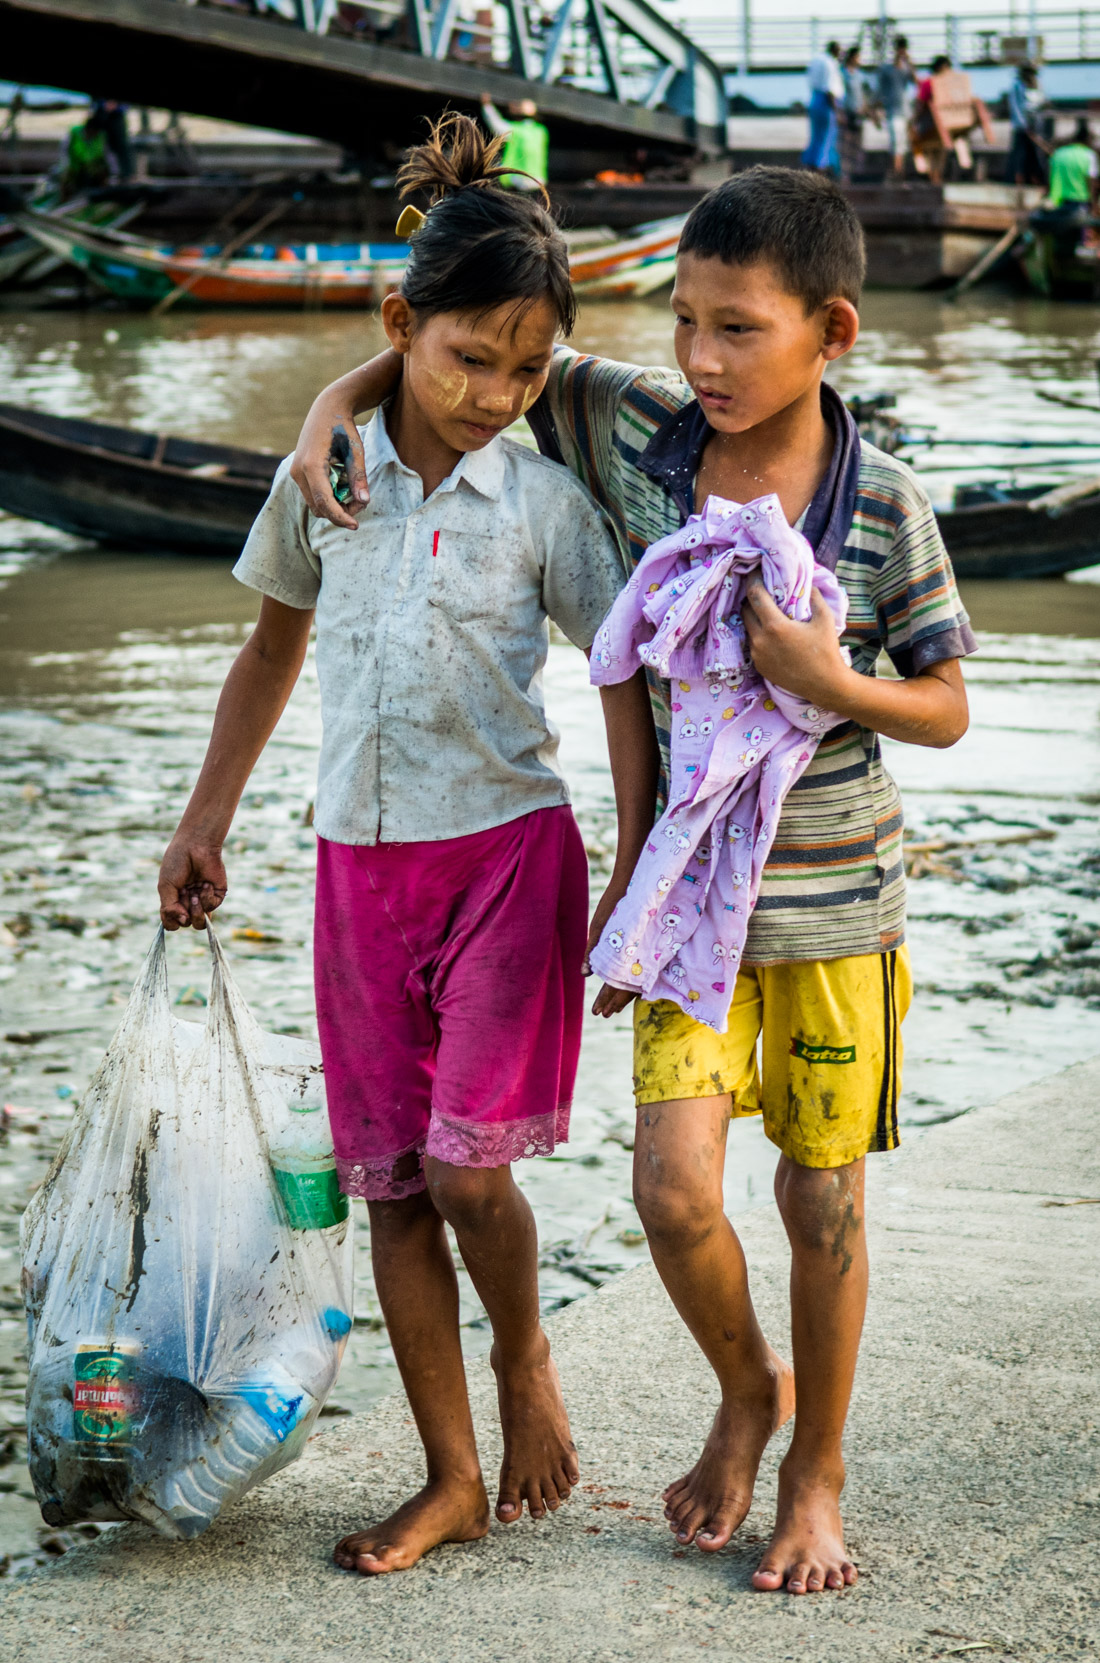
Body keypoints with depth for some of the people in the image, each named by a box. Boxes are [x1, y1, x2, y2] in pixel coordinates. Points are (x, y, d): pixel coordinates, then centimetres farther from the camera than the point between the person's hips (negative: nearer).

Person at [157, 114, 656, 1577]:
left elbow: (622, 680, -1)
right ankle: (453, 1481, 17)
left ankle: (527, 1362, 18)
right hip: (360, 861, 3)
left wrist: (635, 873, -7)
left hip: (509, 849, -3)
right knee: (391, 1184, 5)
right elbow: (273, 649, 16)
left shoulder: (545, 504, -5)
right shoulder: (321, 483, 3)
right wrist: (204, 824, 16)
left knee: (467, 1165, -13)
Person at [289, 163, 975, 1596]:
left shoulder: (888, 510, -13)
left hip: (836, 897, -2)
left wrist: (835, 682, -22)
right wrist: (340, 400, -10)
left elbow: (946, 709, -3)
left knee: (823, 1199, 8)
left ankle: (816, 1469, 29)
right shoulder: (633, 428, -7)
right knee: (674, 1187, -7)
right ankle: (746, 1390, 24)